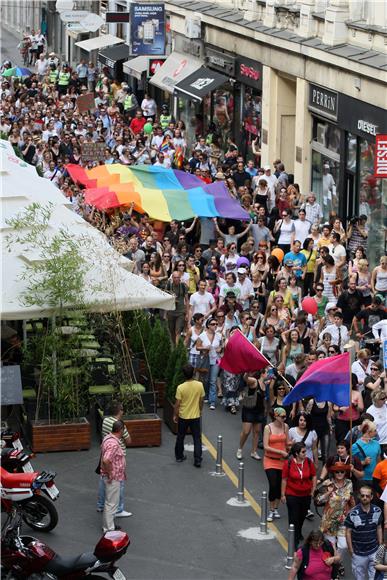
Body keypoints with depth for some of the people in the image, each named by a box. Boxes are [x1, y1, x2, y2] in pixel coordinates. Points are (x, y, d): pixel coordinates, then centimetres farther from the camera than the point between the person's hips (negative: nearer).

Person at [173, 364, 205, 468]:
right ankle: (197, 460, 3)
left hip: (183, 417, -1)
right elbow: (201, 401, -1)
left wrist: (175, 415, 2)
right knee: (197, 438, 8)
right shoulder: (199, 385, -12)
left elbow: (177, 404, -13)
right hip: (195, 416, 1)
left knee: (180, 437, 19)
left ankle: (179, 456, 31)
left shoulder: (181, 387, -18)